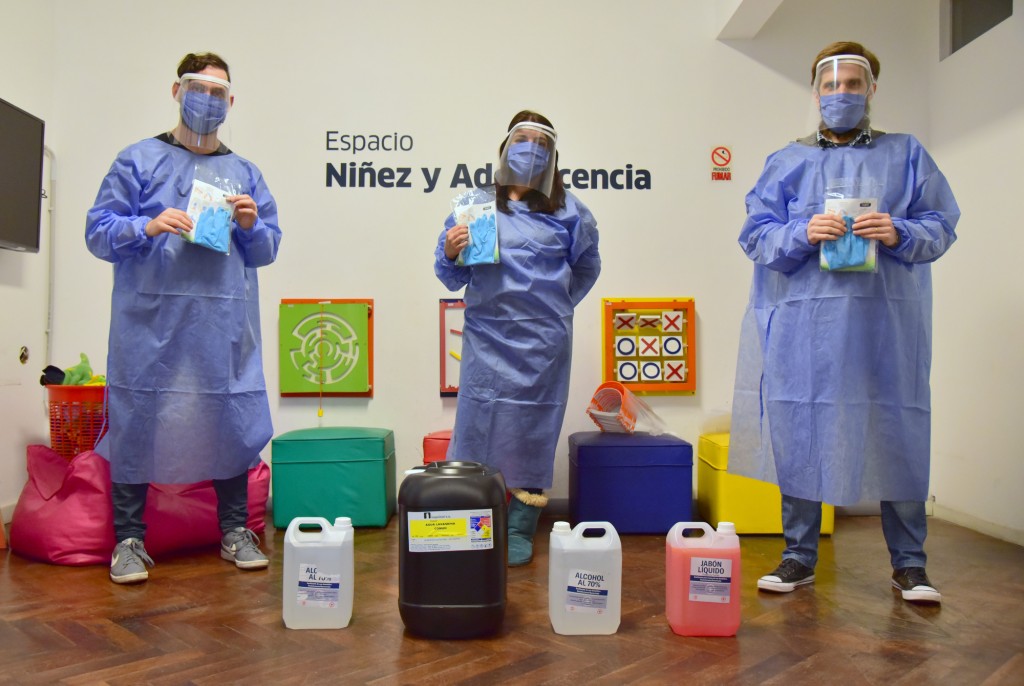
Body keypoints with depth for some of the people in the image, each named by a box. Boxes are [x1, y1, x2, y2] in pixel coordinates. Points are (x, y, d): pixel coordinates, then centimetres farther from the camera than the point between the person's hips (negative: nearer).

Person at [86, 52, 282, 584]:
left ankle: (235, 532, 19)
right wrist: (148, 226, -15)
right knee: (137, 423, 1)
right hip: (150, 325, -2)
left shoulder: (245, 172, 16)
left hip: (225, 328, 3)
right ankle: (129, 540, 15)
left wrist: (251, 226, -6)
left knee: (232, 422, 5)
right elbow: (98, 232, 2)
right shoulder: (138, 161, 7)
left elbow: (268, 249, 14)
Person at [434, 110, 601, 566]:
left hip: (543, 343, 1)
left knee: (534, 432, 5)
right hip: (488, 338, 0)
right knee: (478, 424, -2)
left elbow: (587, 267, 22)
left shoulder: (568, 210, 7)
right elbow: (451, 277, 6)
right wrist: (450, 252, -14)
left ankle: (520, 534, 17)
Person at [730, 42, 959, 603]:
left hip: (886, 324, 0)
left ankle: (908, 563, 19)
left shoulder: (906, 156, 15)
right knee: (800, 434, 2)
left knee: (897, 433, 2)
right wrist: (803, 234, -13)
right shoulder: (787, 162, 13)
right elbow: (754, 235, 5)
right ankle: (799, 556, 17)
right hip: (805, 326, 0)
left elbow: (941, 226, 8)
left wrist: (900, 234, -13)